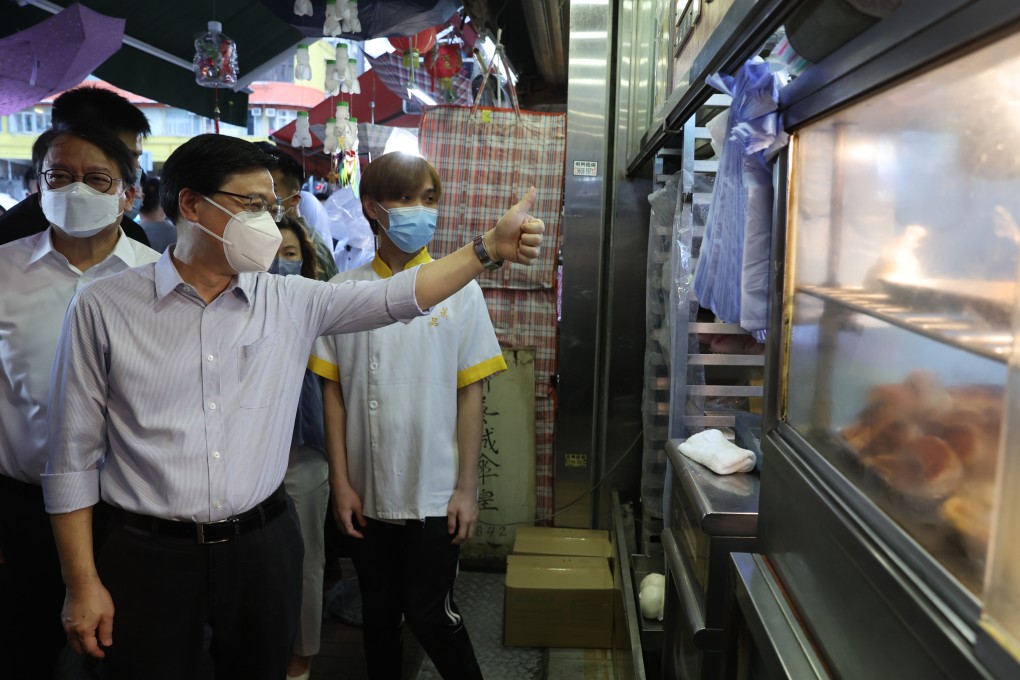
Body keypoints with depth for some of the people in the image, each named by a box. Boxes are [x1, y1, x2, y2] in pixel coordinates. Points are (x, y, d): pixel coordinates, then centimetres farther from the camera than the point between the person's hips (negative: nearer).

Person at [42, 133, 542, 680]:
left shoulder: (292, 301, 1)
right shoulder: (104, 307, -6)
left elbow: (397, 296, -4)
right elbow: (73, 457, -3)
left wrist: (490, 247, -13)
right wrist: (82, 584, -3)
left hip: (264, 547, 3)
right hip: (147, 554, -2)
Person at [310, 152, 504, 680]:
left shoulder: (459, 290, -6)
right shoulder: (344, 291, -3)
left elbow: (470, 394, -3)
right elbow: (333, 393, 1)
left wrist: (466, 488, -4)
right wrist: (341, 484, -1)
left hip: (434, 493, -2)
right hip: (366, 493, 2)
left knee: (429, 614, 7)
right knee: (378, 613, 18)